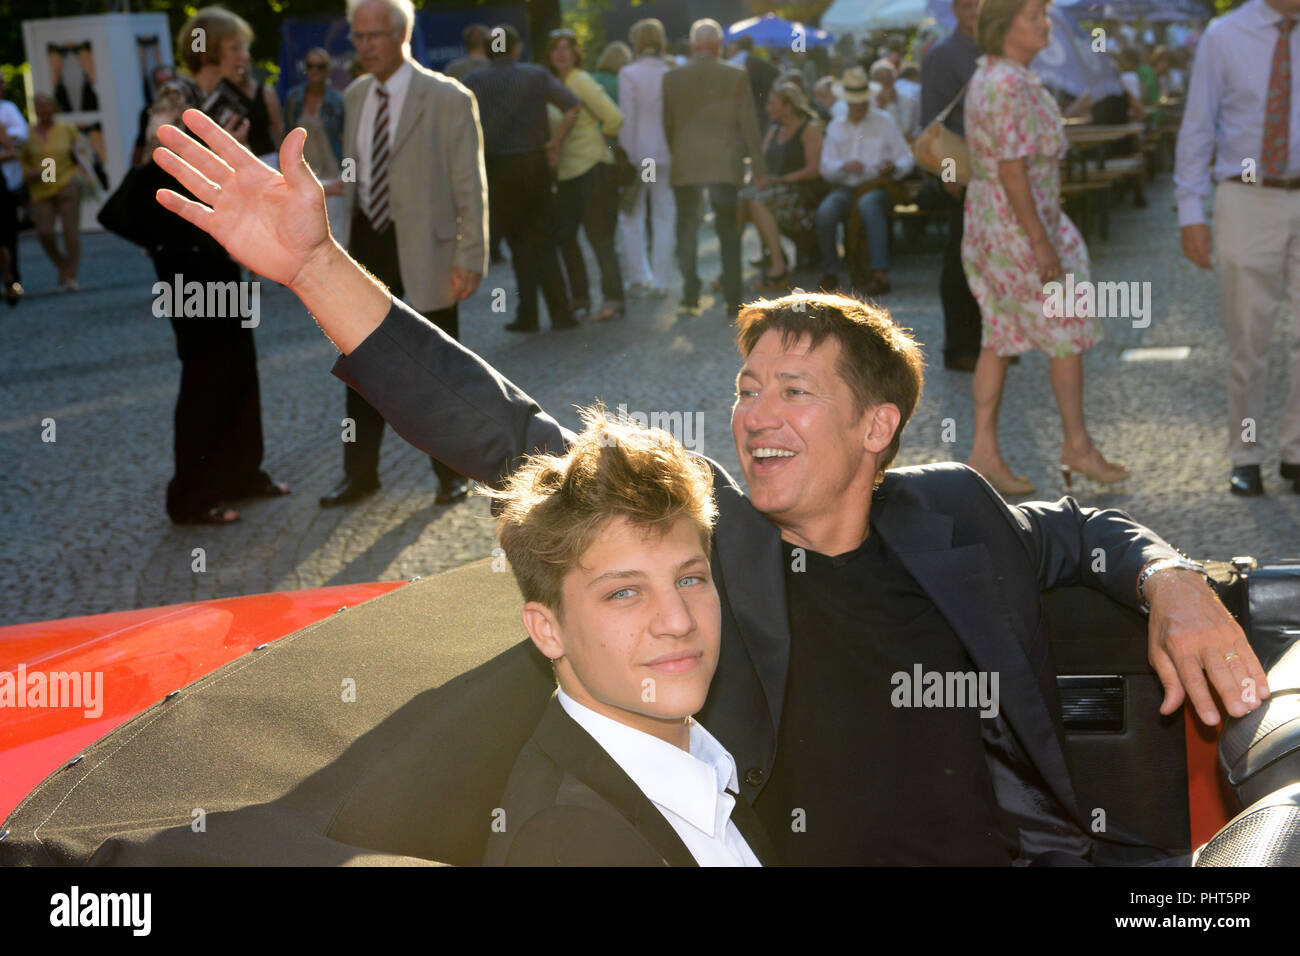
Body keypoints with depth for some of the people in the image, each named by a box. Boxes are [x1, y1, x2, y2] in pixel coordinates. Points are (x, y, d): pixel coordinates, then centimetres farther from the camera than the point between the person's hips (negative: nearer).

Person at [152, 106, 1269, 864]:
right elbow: (504, 433, 2)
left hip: (1046, 844, 2)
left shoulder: (951, 510, 13)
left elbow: (1084, 531, 32)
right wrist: (315, 266, -4)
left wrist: (1175, 587, 9)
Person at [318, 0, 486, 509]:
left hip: (425, 248, -5)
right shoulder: (355, 96, 7)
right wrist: (344, 245, 11)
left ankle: (451, 474, 23)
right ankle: (359, 474, 24)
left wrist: (470, 258, -16)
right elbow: (354, 175, 15)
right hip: (367, 243, 5)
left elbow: (470, 186, -11)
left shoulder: (448, 99, -11)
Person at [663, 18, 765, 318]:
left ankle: (690, 294, 7)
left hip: (684, 166, 1)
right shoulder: (736, 76, -4)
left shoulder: (671, 78, 0)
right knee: (729, 232, 6)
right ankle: (733, 301, 4)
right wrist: (758, 166, 4)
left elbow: (666, 124, 3)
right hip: (725, 166, -1)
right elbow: (748, 123, -2)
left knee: (687, 229, 12)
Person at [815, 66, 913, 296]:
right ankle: (830, 273, -20)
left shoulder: (885, 122, 12)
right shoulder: (835, 128, 19)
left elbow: (907, 160, 7)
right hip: (846, 188, 2)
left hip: (877, 186, -2)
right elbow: (826, 168, 9)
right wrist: (844, 166, -14)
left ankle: (880, 273, -45)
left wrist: (893, 168, -16)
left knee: (869, 204, -39)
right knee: (825, 211, -32)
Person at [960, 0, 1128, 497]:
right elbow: (1011, 170, -25)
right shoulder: (1010, 85, -21)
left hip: (988, 225, 10)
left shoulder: (989, 76, 11)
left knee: (1001, 337, 10)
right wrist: (1042, 244, -23)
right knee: (1067, 331, 4)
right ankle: (1077, 445, 16)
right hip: (1020, 228, -10)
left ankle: (984, 452, 10)